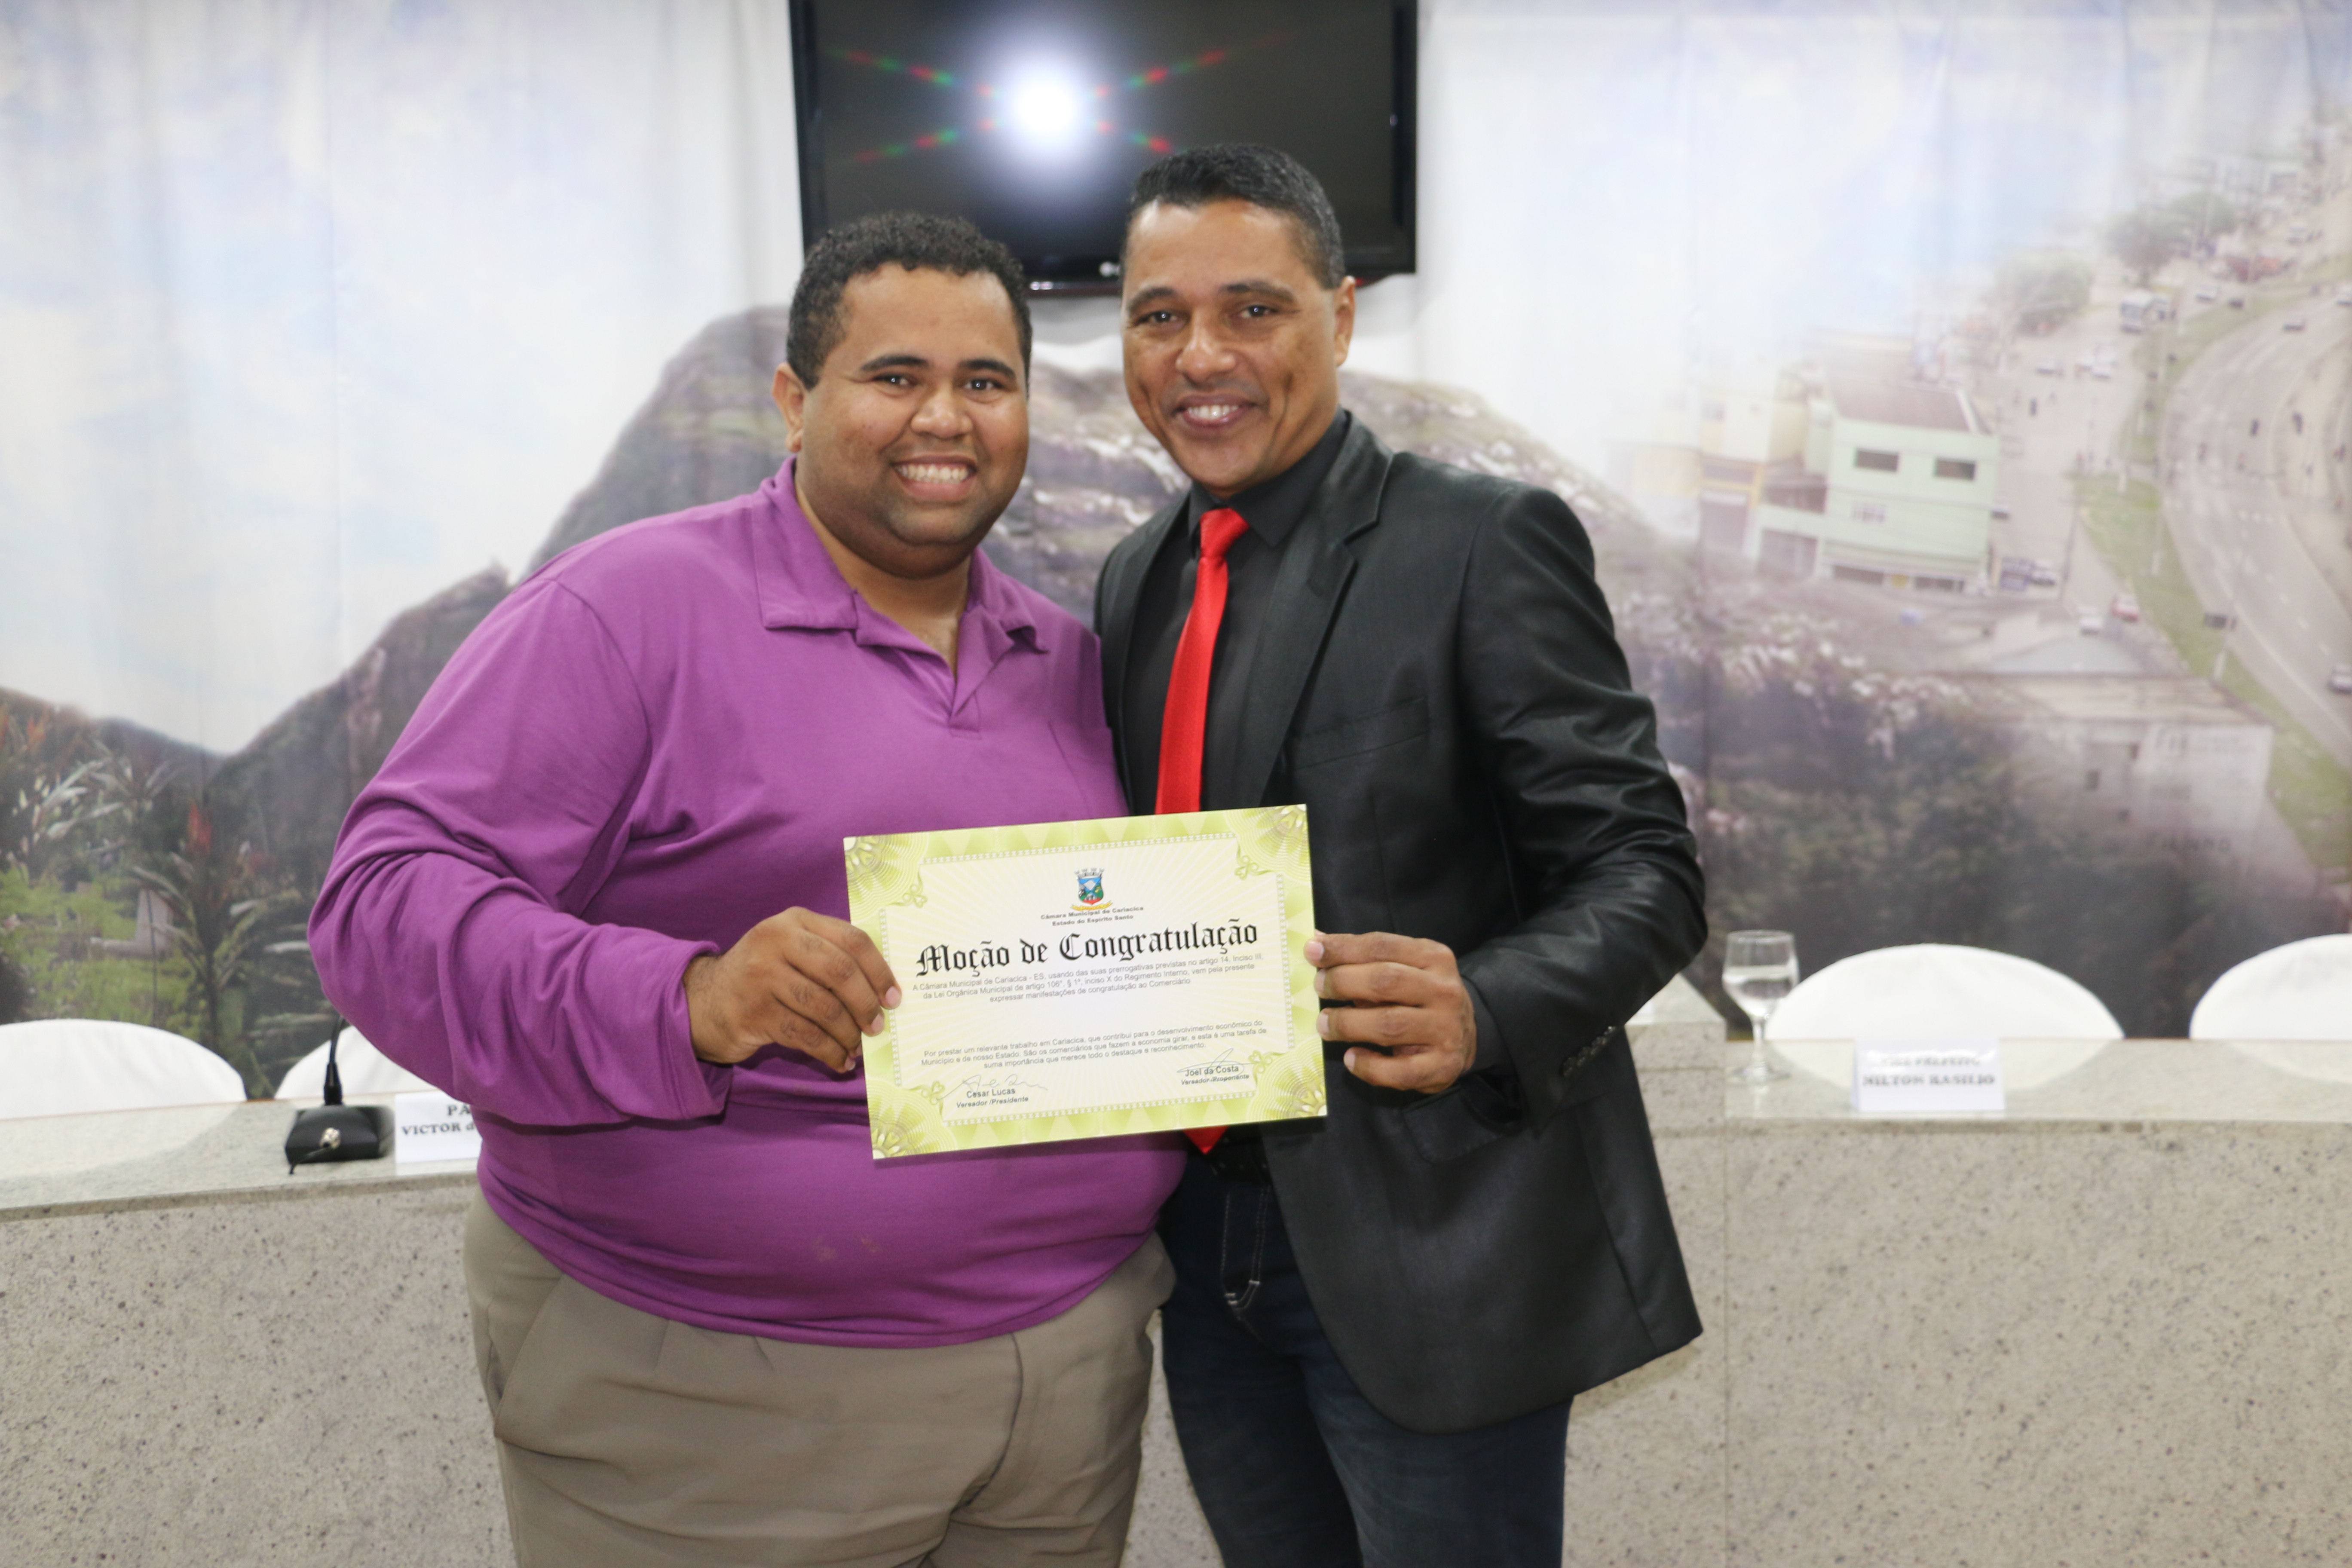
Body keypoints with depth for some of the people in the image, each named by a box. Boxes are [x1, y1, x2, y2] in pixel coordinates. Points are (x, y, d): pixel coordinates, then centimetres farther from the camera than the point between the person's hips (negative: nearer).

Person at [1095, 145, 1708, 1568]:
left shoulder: (1486, 544, -10)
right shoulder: (1138, 579, 10)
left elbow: (1644, 870, -13)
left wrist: (1485, 1013, -30)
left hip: (1432, 1250, -6)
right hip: (1205, 1239, 6)